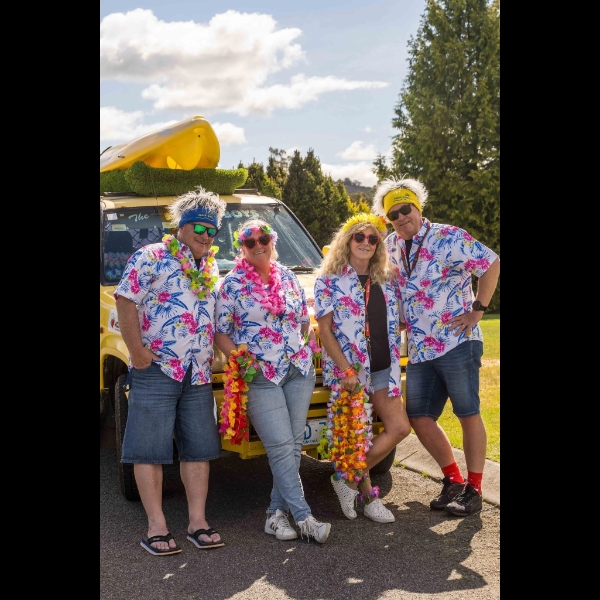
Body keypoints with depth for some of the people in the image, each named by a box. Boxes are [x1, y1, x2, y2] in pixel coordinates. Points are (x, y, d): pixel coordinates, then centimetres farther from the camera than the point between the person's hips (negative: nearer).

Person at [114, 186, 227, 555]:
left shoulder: (212, 268, 17)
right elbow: (126, 301, -11)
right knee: (150, 449, -1)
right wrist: (136, 350, -16)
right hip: (156, 370, -6)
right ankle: (157, 527, 7)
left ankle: (198, 522, 17)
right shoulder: (152, 258, -4)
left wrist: (217, 353, 11)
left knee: (199, 448, 8)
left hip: (199, 375, 6)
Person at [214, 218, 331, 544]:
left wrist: (308, 345, 5)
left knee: (294, 444, 4)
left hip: (299, 370, 5)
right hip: (261, 377, -5)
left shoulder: (288, 277, 10)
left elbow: (305, 319, 20)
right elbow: (220, 332, -1)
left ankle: (277, 512, 14)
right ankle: (304, 517, -6)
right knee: (282, 447, -10)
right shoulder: (232, 283, -2)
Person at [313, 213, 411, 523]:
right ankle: (368, 495, 16)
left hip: (383, 366, 6)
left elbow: (396, 322, 21)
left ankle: (350, 479, 12)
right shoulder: (330, 280, -4)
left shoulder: (386, 280, 12)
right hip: (349, 369, -6)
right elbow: (324, 331, -10)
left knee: (399, 427, 0)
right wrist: (346, 370, -17)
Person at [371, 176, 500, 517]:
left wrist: (477, 310, -13)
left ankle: (474, 490, 13)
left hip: (457, 343, -7)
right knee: (420, 419, 7)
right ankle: (454, 479, 24)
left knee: (469, 415, 2)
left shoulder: (448, 238, -10)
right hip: (419, 349, 7)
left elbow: (491, 263, -13)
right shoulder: (392, 247, 9)